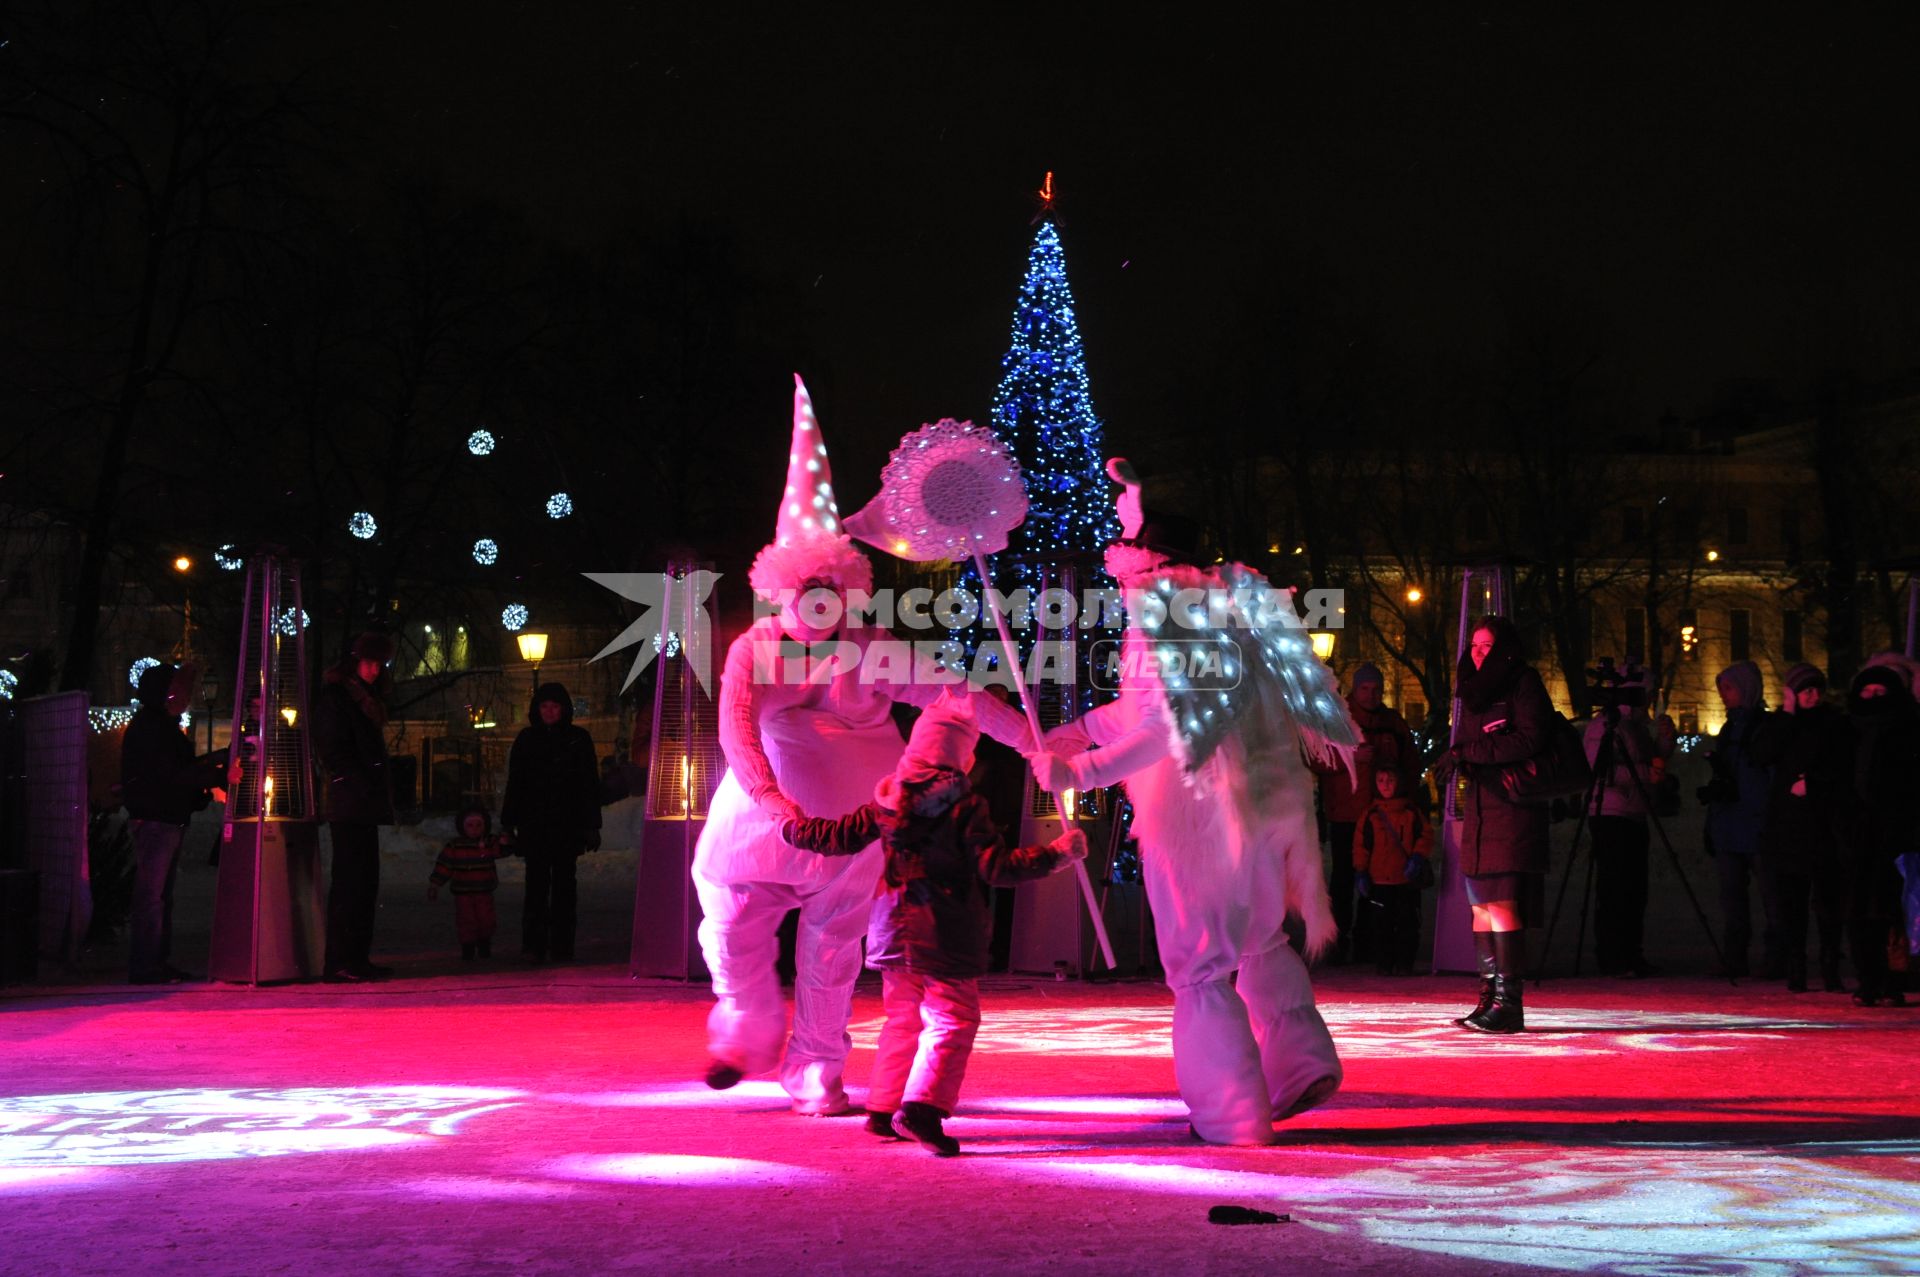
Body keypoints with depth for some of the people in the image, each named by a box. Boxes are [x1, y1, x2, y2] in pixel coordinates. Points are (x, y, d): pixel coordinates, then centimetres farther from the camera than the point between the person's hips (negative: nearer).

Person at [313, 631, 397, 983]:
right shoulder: (333, 695, -5)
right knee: (348, 881, -10)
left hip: (366, 804, 9)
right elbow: (332, 749, -12)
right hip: (348, 803, -9)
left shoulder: (366, 698, 22)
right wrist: (359, 785, -17)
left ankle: (358, 959, 13)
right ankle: (337, 963, -10)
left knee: (366, 880, 9)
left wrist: (382, 789, 13)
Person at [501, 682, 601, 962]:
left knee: (564, 884, 3)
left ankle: (562, 945, 7)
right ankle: (533, 945, -6)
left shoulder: (578, 739, 5)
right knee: (536, 883, -5)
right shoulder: (526, 739, 8)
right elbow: (514, 784, 11)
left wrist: (591, 826, 0)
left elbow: (590, 785, 5)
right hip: (534, 826, 0)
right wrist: (508, 823, 5)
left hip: (567, 826, 0)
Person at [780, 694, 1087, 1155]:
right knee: (952, 1021, -4)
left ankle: (883, 1109, 21)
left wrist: (792, 827, 30)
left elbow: (841, 836, 13)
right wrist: (1055, 855, -8)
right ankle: (922, 1106, -19)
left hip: (894, 934, 7)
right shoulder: (965, 806, -10)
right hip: (945, 936, -7)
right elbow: (996, 866, -14)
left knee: (902, 1019, 19)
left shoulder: (888, 799, 7)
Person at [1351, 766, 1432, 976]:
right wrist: (1360, 872, 1)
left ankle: (1404, 963, 9)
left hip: (1407, 879, 0)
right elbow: (1361, 844, 5)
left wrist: (1418, 857, -10)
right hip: (1380, 879, 0)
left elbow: (1425, 836, 5)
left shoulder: (1411, 811, 4)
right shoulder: (1371, 813, 4)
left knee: (1407, 922, 2)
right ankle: (1385, 964, 10)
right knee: (1383, 923, 2)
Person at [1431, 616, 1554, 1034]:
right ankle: (1490, 997, 10)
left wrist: (1467, 751, -14)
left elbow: (1530, 740, -15)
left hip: (1512, 810, -8)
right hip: (1479, 811, 8)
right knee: (1481, 905, 5)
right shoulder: (1476, 691, 20)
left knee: (1502, 905, -13)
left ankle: (1509, 1004, -13)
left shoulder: (1523, 684, -3)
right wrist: (1455, 760, -2)